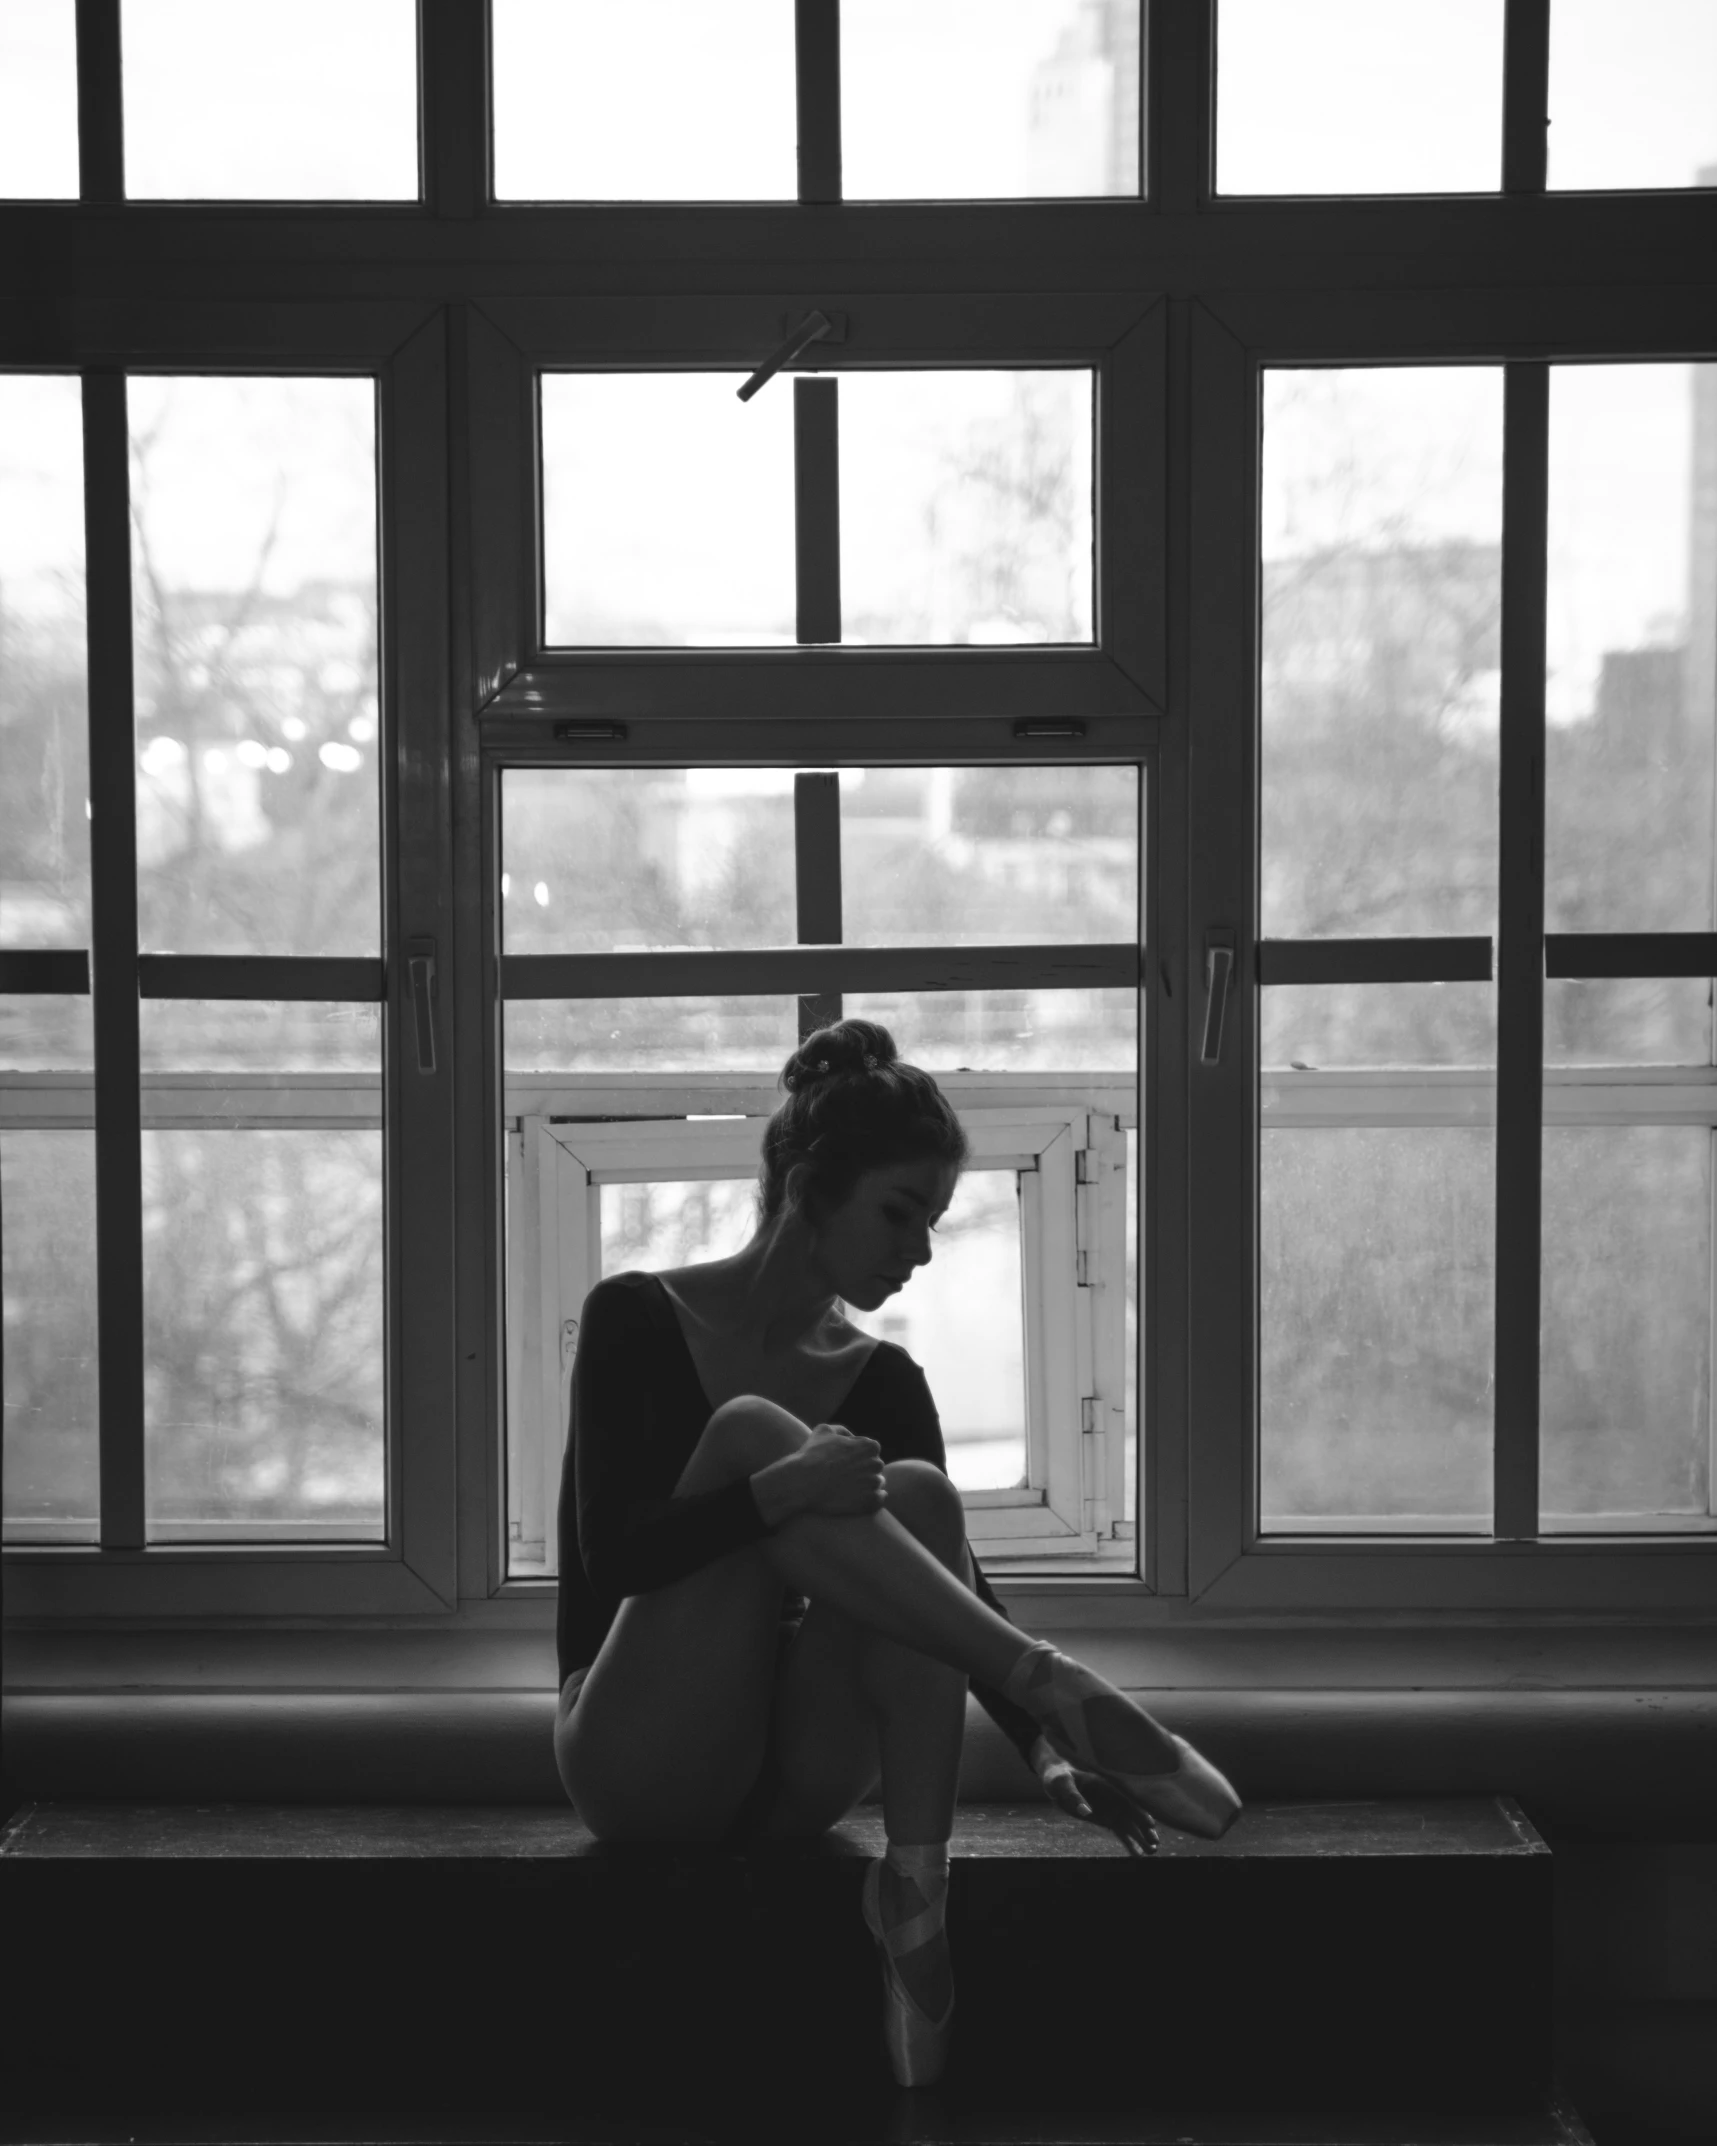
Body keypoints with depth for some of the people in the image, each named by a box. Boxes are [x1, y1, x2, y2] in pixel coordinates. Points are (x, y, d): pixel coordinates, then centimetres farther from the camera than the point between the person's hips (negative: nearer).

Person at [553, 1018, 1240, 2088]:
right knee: (748, 1434, -27)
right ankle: (1069, 1683, -34)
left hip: (797, 1780, 4)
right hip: (639, 1763, -4)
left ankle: (916, 1878, -35)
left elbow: (955, 1592, -1)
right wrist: (777, 1492, -36)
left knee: (919, 1493, -23)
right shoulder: (641, 1319, -7)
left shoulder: (883, 1381, 6)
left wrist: (1046, 1746, -19)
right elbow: (612, 1555, -18)